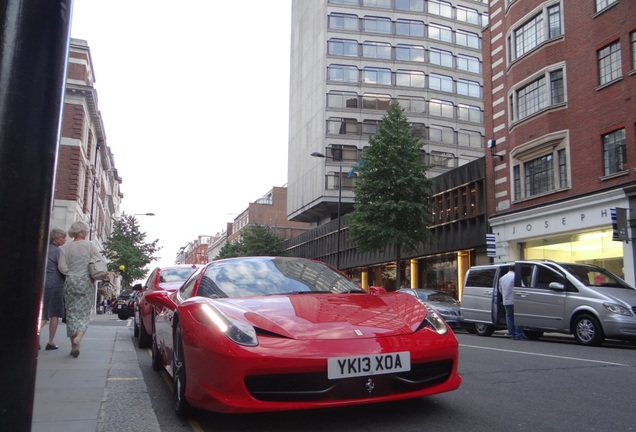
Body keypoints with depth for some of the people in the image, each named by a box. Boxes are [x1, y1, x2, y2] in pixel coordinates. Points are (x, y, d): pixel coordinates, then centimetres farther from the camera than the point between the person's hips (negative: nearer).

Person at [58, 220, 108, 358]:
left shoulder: (65, 247, -1)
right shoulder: (90, 245, -4)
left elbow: (62, 267, -8)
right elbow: (101, 262, -5)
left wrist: (71, 273, 8)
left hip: (70, 283, 2)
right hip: (86, 282, -1)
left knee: (72, 313, 8)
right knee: (84, 313, 5)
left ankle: (74, 346, 10)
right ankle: (78, 337, -20)